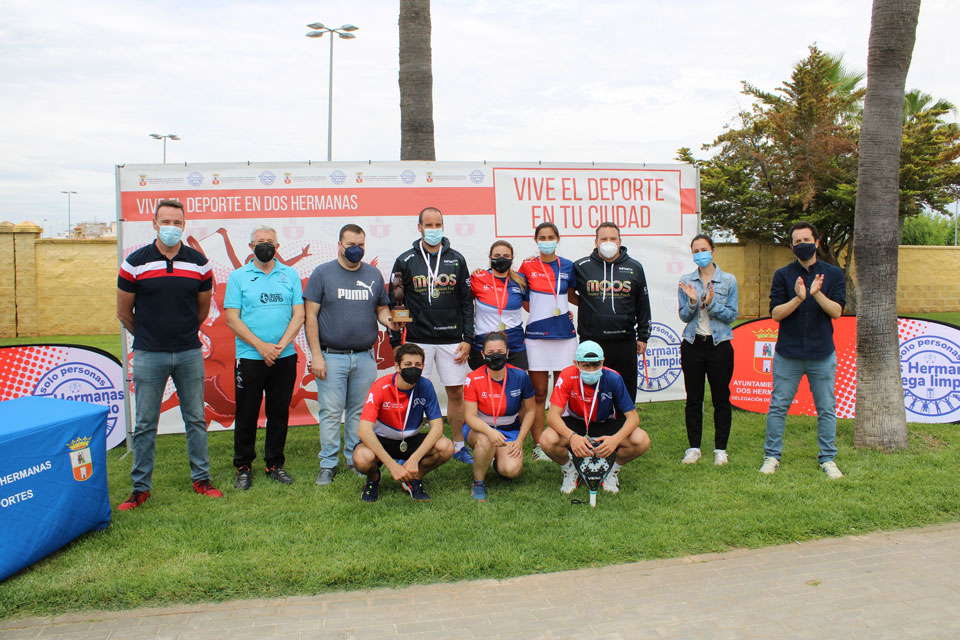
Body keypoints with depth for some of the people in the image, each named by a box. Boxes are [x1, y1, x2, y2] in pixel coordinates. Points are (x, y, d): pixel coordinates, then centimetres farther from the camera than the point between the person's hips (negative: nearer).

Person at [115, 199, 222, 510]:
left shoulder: (199, 262, 1)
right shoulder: (135, 262, -4)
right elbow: (124, 311, 6)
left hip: (189, 353, 2)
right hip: (149, 356, -1)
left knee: (195, 419, 10)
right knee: (145, 424, 6)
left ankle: (201, 478, 22)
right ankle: (140, 487, 18)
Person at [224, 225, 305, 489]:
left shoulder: (290, 275, 8)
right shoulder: (238, 277, 3)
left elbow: (298, 315, 2)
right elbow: (232, 319, -4)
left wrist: (280, 346, -11)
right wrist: (261, 346, -14)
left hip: (285, 358, 2)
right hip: (250, 358, -2)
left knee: (279, 413, 9)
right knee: (246, 415, 4)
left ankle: (275, 464, 23)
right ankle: (243, 467, 18)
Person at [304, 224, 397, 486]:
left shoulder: (373, 274, 11)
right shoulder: (322, 273, 1)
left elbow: (381, 307, 18)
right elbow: (311, 316, -2)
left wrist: (387, 319, -7)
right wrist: (316, 354, -9)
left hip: (365, 357, 3)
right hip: (332, 356, -3)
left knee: (360, 411, 8)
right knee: (331, 412, -1)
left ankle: (356, 458, 21)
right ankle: (328, 464, 11)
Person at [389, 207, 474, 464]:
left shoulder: (456, 259, 7)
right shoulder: (405, 261, 2)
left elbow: (466, 302, 9)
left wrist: (467, 339, 2)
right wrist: (396, 342, -1)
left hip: (452, 340, 2)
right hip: (417, 341, -2)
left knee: (456, 392, 7)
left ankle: (459, 446, 21)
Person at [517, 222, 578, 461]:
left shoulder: (568, 267, 7)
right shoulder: (527, 266, 2)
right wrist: (542, 312, -2)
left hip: (564, 334, 2)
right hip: (537, 335, -2)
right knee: (539, 393, 2)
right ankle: (538, 445, 10)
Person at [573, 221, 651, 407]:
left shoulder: (634, 268, 9)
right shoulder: (581, 266, 2)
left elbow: (643, 305, 13)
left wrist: (643, 336, 11)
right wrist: (581, 301, -2)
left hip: (625, 342, 2)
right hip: (591, 342, -2)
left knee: (626, 393, 10)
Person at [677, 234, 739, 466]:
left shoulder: (728, 280, 1)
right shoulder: (686, 281, 5)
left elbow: (731, 315, -3)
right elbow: (684, 316, 3)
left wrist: (712, 303, -18)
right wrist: (692, 302, -16)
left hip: (720, 344, -1)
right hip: (692, 344, 2)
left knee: (721, 398, 3)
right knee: (693, 398, 6)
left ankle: (720, 449, 14)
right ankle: (694, 447, 16)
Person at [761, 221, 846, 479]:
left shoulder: (834, 274, 6)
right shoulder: (782, 275, 4)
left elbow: (836, 311, -4)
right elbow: (776, 313, -4)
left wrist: (817, 294, -20)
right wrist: (798, 298, -20)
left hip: (822, 353, 1)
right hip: (787, 353, 0)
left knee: (826, 409, 8)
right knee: (778, 406, 3)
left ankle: (827, 459, 21)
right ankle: (772, 456, 15)